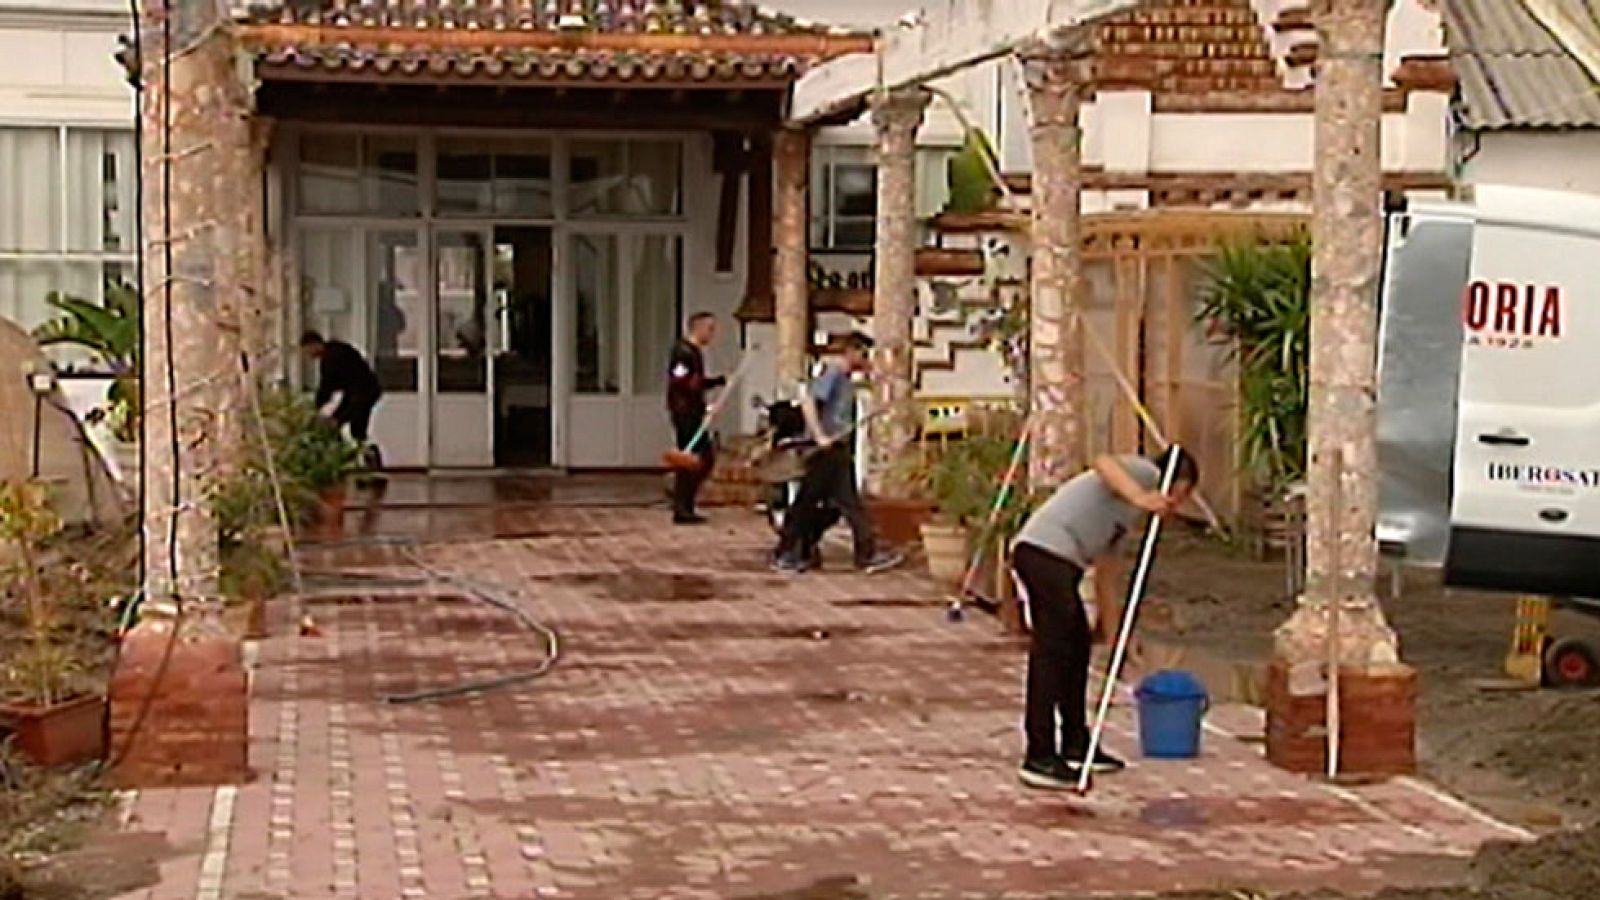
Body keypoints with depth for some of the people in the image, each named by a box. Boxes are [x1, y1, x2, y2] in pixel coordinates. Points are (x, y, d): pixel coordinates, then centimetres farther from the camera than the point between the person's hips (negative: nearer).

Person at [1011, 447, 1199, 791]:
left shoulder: (1128, 516, 30)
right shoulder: (1145, 472, 6)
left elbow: (1105, 575, 32)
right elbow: (1104, 464, -17)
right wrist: (1139, 497, -29)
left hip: (1057, 558, 10)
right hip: (1045, 550, -10)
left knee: (1078, 645, 18)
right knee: (1051, 652, -11)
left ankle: (1075, 746, 28)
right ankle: (1039, 759, -13)